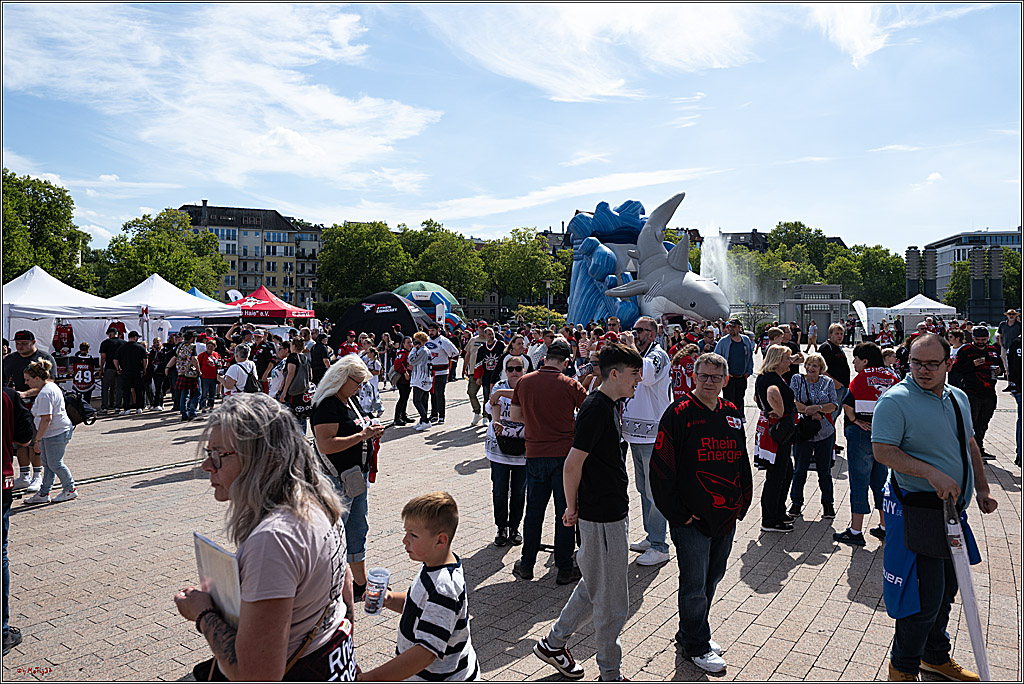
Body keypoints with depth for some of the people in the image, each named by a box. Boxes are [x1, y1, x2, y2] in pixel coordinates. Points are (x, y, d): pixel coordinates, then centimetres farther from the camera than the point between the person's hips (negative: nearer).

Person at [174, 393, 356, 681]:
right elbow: (344, 589, 10)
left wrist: (202, 614, -17)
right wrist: (343, 644, 24)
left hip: (298, 674, -8)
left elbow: (257, 674, -31)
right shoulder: (318, 505, -4)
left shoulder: (273, 538, -31)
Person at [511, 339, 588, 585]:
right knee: (565, 512, 7)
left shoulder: (524, 382, 1)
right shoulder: (570, 385, -10)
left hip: (534, 454, 3)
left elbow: (514, 415, 8)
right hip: (564, 454, -3)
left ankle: (527, 565, 23)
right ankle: (565, 569, 14)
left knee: (534, 510, 14)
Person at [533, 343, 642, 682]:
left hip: (613, 511, 10)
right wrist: (573, 508, -8)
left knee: (595, 587, 22)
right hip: (602, 517, -10)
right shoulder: (596, 409, -22)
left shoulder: (611, 405, 9)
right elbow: (573, 464, -21)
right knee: (611, 602, 6)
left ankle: (554, 642, 36)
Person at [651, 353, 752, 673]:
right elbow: (661, 469, -13)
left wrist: (742, 503, 11)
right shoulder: (679, 414, -12)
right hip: (692, 518, -6)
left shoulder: (733, 414, 8)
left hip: (726, 517, 7)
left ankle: (690, 633, 37)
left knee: (712, 578, 18)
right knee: (694, 585, 2)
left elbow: (742, 462, 17)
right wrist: (677, 513, -13)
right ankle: (695, 645, 22)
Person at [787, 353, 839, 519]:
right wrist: (812, 412, -14)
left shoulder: (828, 382, 5)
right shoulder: (797, 380, 2)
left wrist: (816, 408, -18)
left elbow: (834, 405, -2)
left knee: (824, 470, 7)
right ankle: (796, 502, 21)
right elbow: (793, 403, -6)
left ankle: (828, 503, 23)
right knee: (799, 469, 6)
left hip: (825, 432, 1)